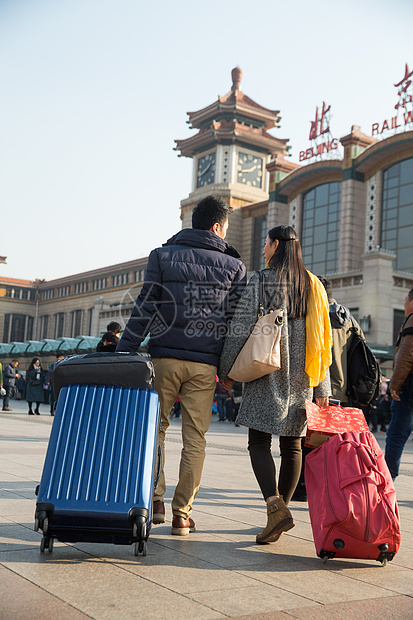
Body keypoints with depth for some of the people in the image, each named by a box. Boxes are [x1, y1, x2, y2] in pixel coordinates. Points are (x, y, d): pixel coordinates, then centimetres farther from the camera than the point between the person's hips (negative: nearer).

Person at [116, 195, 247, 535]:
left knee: (155, 427, 16)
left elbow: (145, 309, -1)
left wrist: (122, 353, 1)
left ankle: (154, 499, 8)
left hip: (165, 357, 0)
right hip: (205, 364, 0)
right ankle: (182, 513, 10)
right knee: (195, 438, 7)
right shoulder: (234, 266, 7)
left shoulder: (163, 256, 6)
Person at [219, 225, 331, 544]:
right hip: (301, 380, 5)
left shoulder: (260, 281, -4)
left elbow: (241, 328, -8)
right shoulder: (313, 285, 10)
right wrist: (322, 387, 12)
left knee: (259, 443, -2)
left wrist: (226, 370, 3)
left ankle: (276, 506, -20)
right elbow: (323, 340, 9)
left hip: (267, 375, -5)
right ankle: (281, 508, 17)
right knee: (292, 445, 11)